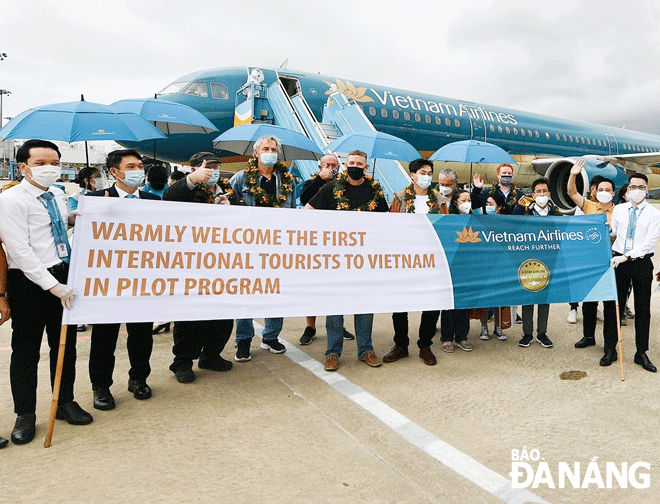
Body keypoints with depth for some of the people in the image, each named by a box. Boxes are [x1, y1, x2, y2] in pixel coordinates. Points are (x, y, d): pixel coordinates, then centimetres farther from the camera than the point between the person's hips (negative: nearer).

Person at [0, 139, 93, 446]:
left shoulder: (58, 195, 11)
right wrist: (52, 285, -21)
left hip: (64, 275, 6)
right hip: (29, 281, -6)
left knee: (65, 343, 14)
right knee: (26, 349, 5)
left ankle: (65, 402, 30)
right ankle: (25, 414, 21)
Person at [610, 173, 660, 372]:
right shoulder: (618, 209, 7)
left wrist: (627, 256, -20)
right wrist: (616, 255, 3)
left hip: (642, 262, -2)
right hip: (619, 261, 2)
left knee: (643, 309, 5)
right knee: (616, 306, 5)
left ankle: (641, 353, 15)